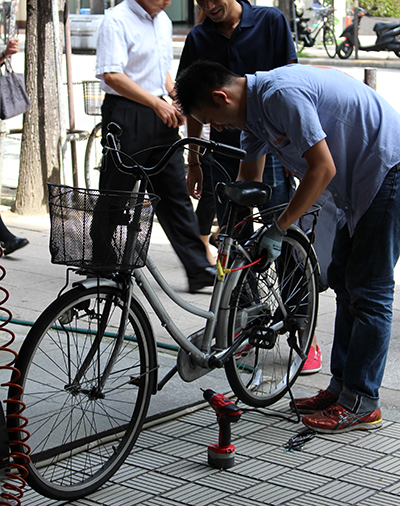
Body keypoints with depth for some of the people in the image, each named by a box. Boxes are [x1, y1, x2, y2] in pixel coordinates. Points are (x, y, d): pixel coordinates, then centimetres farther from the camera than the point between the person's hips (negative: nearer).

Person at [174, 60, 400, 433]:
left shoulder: (282, 95, -25)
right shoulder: (251, 109, 6)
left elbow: (323, 169, -26)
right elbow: (249, 180, 20)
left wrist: (278, 230, -19)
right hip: (360, 181, 10)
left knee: (368, 289, -7)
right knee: (344, 281, 13)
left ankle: (361, 404, -2)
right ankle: (341, 386, 20)